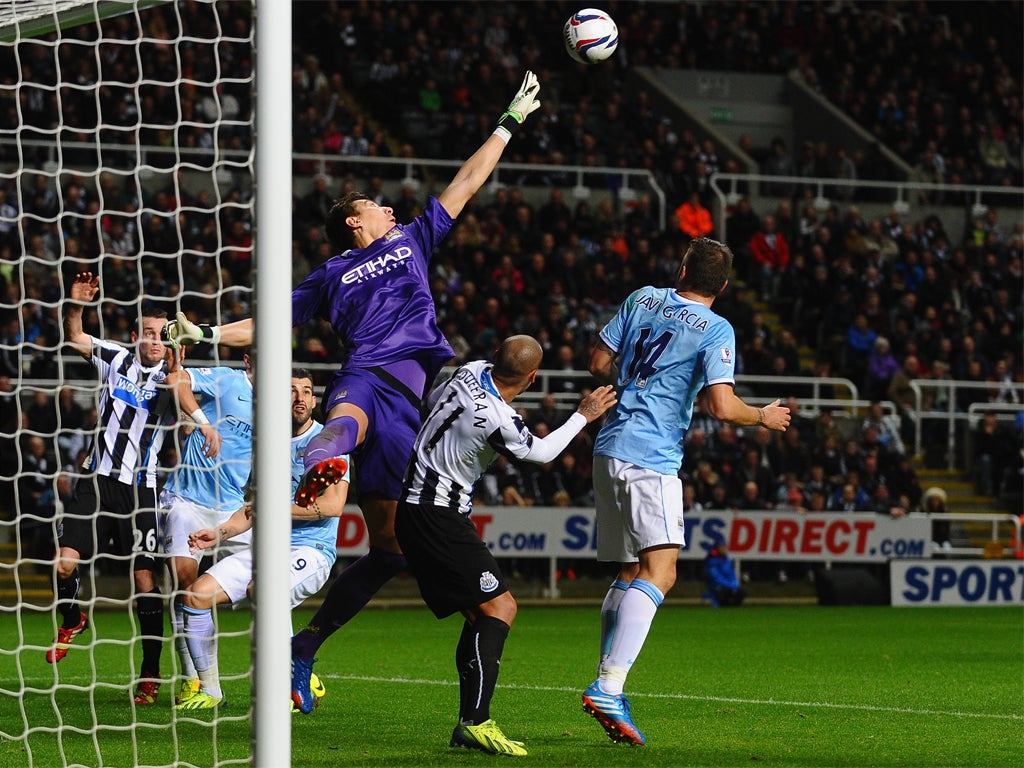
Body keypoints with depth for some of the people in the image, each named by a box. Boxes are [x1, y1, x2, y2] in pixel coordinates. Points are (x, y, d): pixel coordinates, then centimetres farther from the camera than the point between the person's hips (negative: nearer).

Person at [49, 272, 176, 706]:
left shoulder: (170, 377, -4)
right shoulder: (116, 360, 6)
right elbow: (74, 338, 2)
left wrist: (175, 369, -44)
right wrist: (75, 305, -18)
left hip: (140, 490, -2)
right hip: (97, 479, 2)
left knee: (146, 581, -7)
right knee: (64, 563, -9)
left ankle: (150, 675, 2)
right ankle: (72, 622, 23)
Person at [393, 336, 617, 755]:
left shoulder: (471, 372, 0)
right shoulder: (498, 421, -24)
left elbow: (432, 401, 22)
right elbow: (541, 452, -3)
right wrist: (584, 415, 9)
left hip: (415, 503, 10)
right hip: (439, 518, -10)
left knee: (480, 615, 11)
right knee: (499, 607, -13)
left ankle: (468, 724, 8)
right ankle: (475, 722, -21)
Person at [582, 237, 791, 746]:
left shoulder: (641, 300, 11)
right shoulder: (717, 331, -7)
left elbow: (599, 364, 15)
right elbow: (723, 407, -15)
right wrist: (764, 417, 4)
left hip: (609, 451, 8)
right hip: (652, 459, -8)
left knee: (630, 574, 16)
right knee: (659, 572, -15)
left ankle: (608, 693, 14)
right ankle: (608, 687, -29)